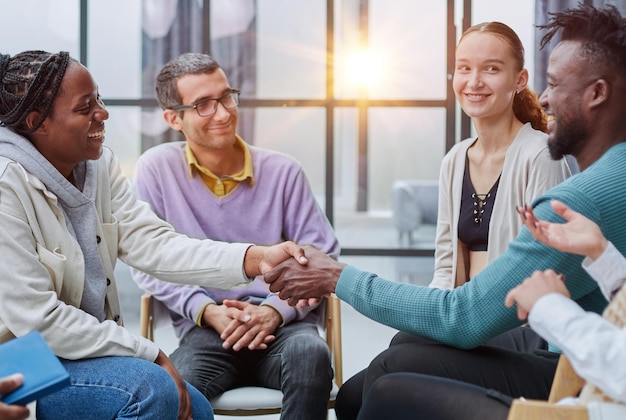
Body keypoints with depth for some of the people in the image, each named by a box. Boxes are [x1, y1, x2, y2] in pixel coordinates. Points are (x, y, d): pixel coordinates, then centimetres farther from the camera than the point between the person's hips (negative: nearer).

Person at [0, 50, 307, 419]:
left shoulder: (98, 164, 0)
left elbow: (152, 244, -9)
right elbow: (38, 320, -25)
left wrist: (256, 258, -22)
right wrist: (152, 356, -20)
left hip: (87, 347, 8)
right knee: (150, 388, -27)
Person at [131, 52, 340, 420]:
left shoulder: (284, 171, 7)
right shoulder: (156, 168, 5)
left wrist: (275, 310, -13)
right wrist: (208, 311, -14)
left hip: (284, 323, 2)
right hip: (205, 329, -2)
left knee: (310, 352, -34)